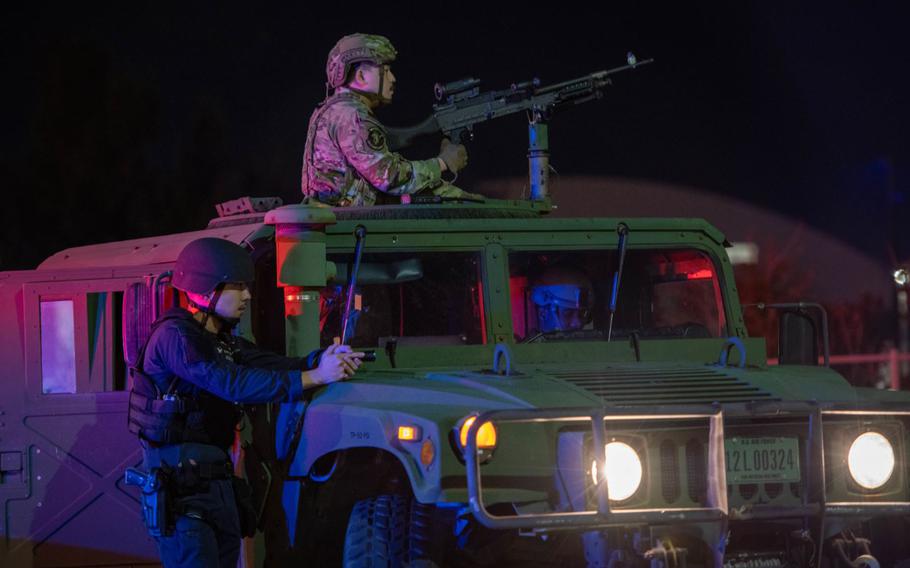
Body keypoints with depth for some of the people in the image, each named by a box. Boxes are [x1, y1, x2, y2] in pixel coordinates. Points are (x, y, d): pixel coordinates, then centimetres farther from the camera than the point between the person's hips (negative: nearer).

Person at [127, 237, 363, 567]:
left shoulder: (222, 340, 17)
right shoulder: (173, 335, -12)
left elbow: (270, 365, 6)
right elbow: (234, 384, -22)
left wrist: (323, 359, -14)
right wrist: (313, 377, -24)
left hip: (218, 481, 9)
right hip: (180, 487, -9)